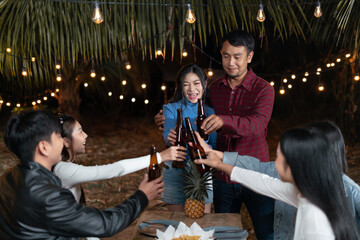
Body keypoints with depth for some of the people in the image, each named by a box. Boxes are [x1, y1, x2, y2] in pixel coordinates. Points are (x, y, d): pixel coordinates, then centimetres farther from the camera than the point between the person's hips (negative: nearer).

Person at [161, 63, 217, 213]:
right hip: (176, 171, -1)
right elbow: (168, 134, -17)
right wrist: (172, 138, -41)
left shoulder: (210, 112, 5)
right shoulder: (171, 109, 0)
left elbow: (215, 143, -1)